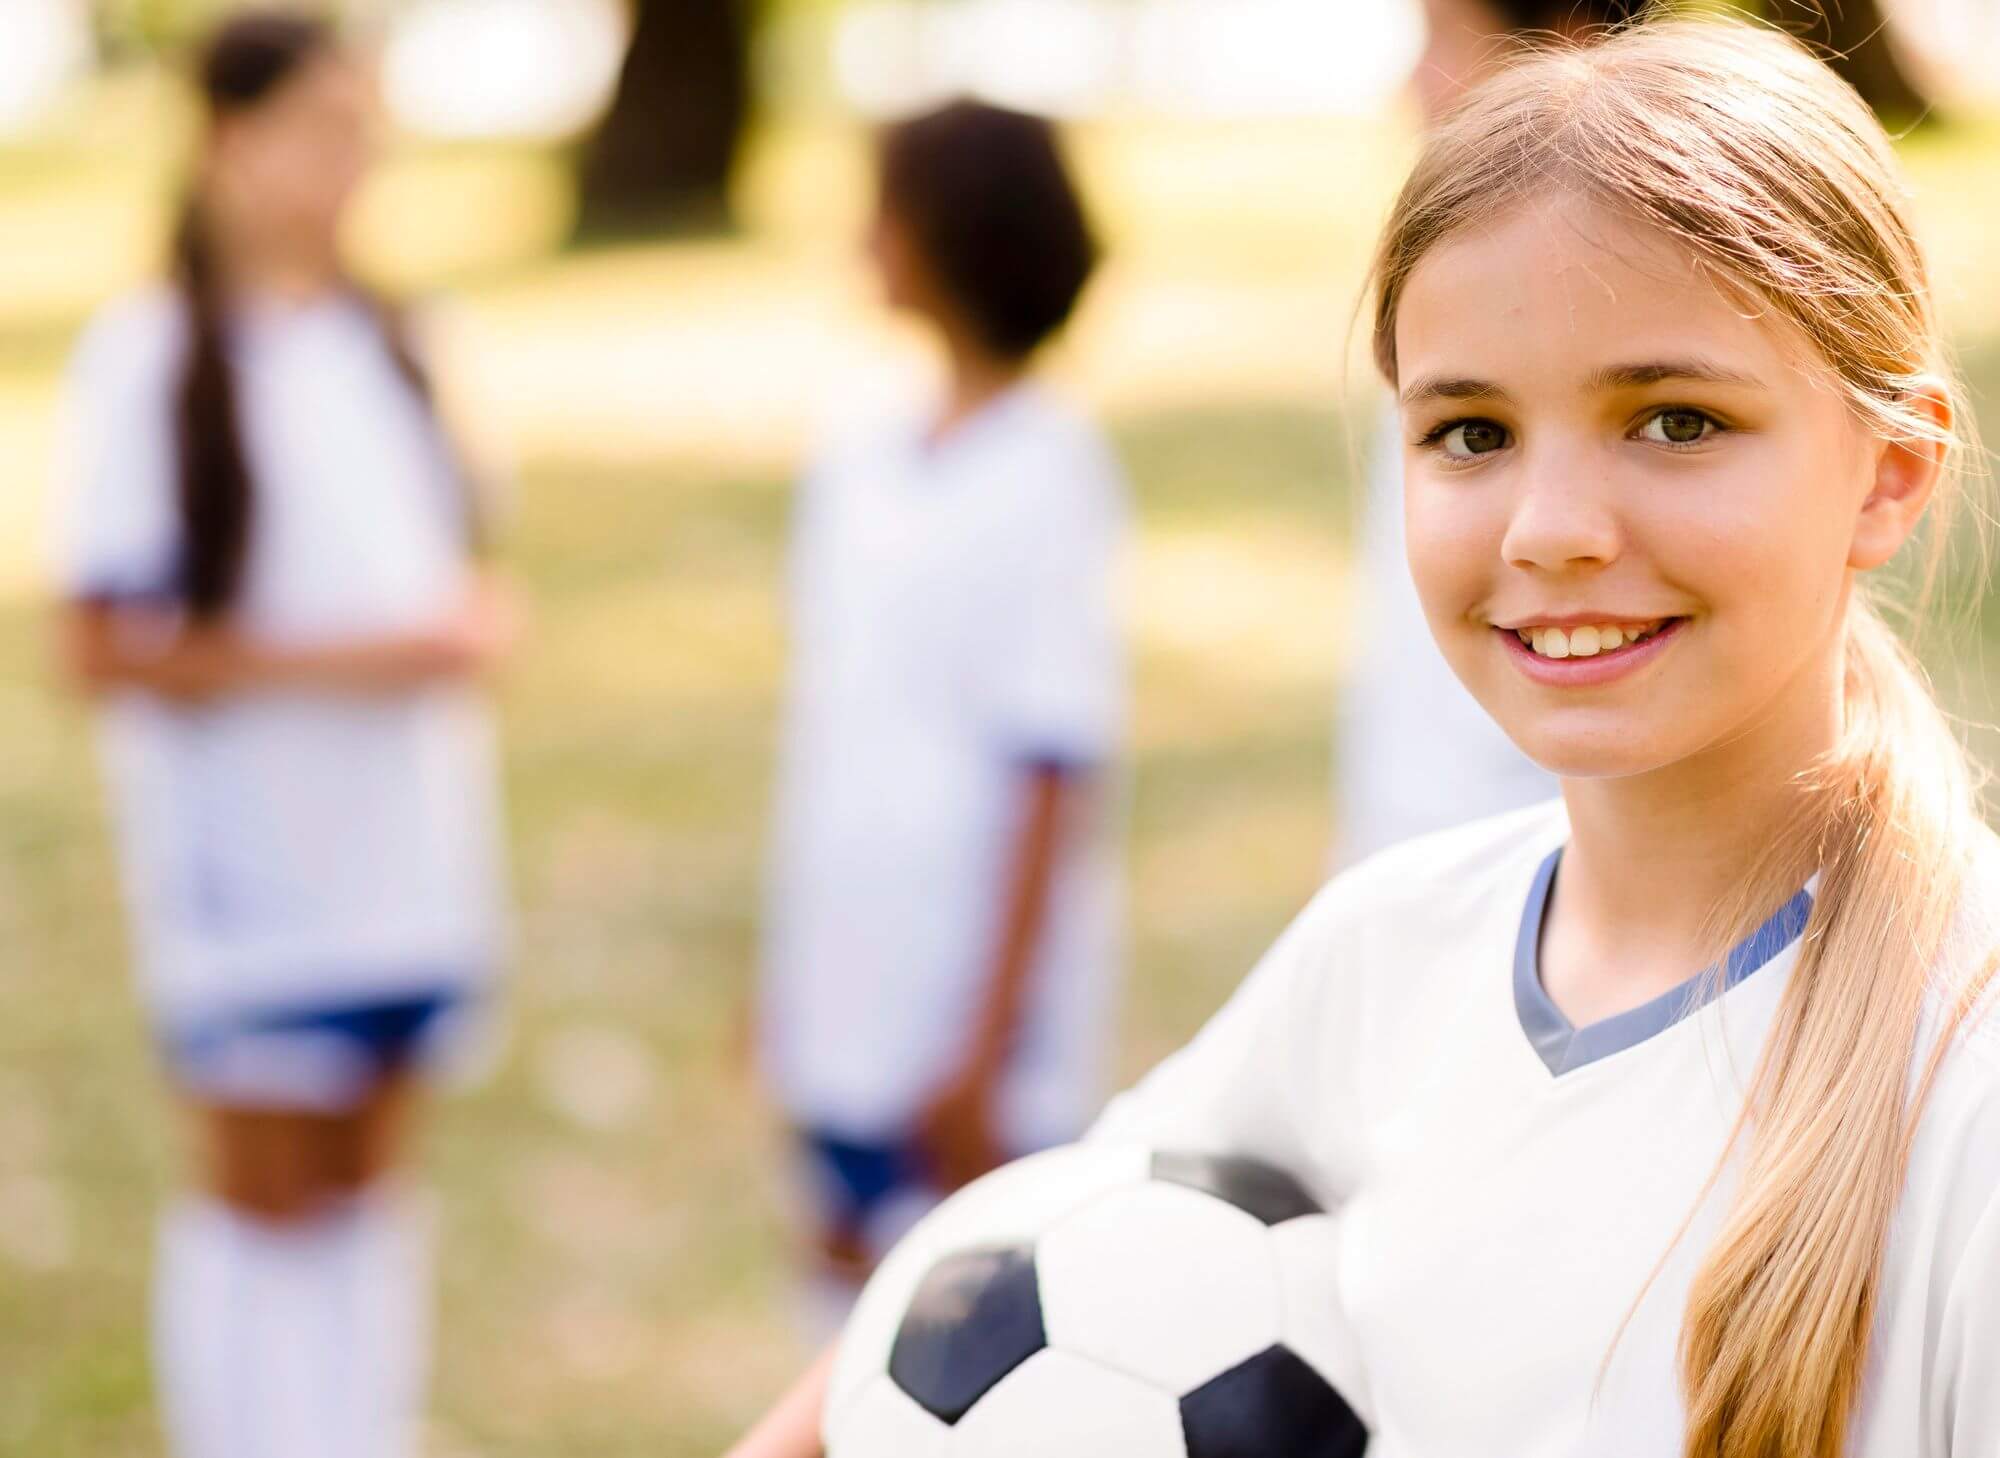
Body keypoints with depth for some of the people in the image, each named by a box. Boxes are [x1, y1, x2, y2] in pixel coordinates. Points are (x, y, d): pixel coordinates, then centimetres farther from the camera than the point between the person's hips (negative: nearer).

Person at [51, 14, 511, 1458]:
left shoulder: (386, 340, 9)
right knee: (268, 1190, 1)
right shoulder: (151, 359, -9)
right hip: (251, 844, -5)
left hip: (411, 839, 6)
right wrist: (328, 661, -19)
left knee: (369, 1179, 12)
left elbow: (455, 564, 19)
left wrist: (472, 627, -3)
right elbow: (105, 646, -12)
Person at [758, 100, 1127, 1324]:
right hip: (849, 1010, 7)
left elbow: (1056, 779, -14)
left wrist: (986, 1051, -15)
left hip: (979, 1015, -7)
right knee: (852, 1284, 14)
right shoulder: (860, 468, 8)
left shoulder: (1049, 477, -12)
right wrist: (785, 977, 14)